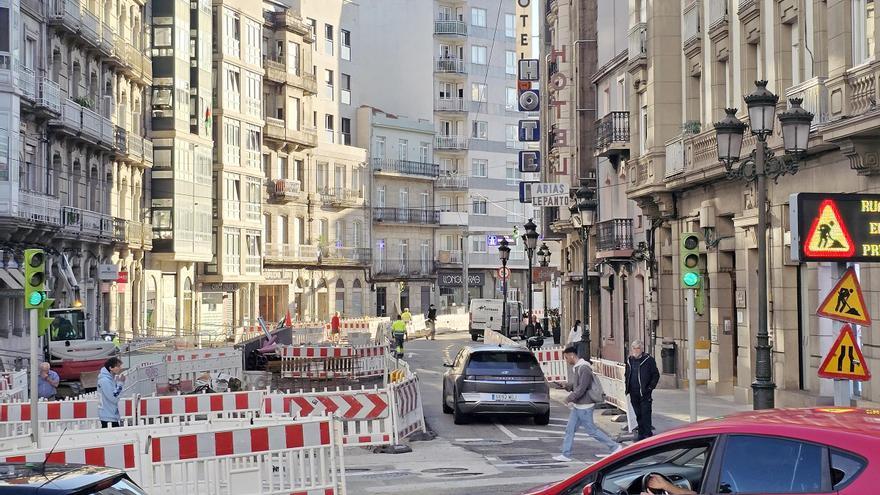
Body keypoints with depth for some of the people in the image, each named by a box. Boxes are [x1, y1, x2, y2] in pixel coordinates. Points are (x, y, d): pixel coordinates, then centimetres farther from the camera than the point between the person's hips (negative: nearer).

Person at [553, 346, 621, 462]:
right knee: (569, 429, 9)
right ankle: (566, 455, 13)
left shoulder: (584, 368, -19)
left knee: (591, 430, -2)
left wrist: (569, 398, -15)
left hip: (584, 406, -10)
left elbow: (582, 388, -23)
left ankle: (615, 446, 8)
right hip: (577, 406, 10)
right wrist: (567, 385, -1)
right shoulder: (575, 368, 12)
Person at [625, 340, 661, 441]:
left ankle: (647, 434, -3)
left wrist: (650, 387, -9)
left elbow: (656, 375, -2)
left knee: (645, 414, -7)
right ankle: (641, 433, 19)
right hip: (633, 393, 5)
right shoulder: (629, 360, 12)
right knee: (638, 414, 11)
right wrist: (627, 387, 12)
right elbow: (626, 375, 23)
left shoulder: (648, 360, -4)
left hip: (644, 393, -5)